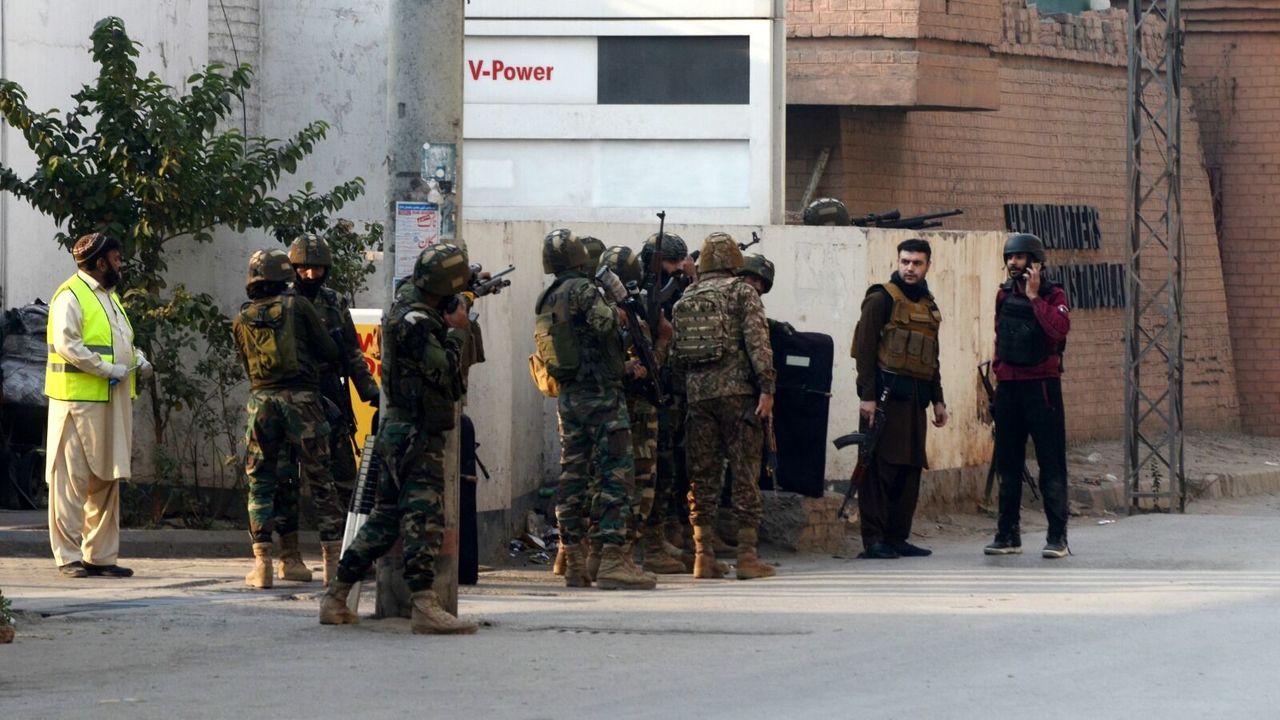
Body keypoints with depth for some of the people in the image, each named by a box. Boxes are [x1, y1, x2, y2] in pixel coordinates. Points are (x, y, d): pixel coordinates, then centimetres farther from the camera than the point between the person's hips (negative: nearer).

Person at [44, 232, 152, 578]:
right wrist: (108, 369, -21)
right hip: (79, 400, -9)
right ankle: (69, 556, -5)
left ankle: (101, 555, 15)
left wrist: (138, 359, 8)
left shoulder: (109, 296, 20)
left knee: (107, 480, 10)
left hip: (113, 403, 9)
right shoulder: (71, 296, -10)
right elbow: (67, 345, -21)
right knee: (72, 479, -6)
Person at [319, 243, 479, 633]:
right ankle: (424, 608, -19)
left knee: (386, 517, 15)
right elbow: (445, 373, -19)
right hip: (417, 434, -10)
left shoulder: (408, 300, 12)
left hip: (398, 430, 10)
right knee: (424, 516, -13)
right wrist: (457, 331, -7)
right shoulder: (414, 321, -18)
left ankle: (336, 599, 19)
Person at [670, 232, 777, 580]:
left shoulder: (685, 300, 12)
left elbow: (674, 353, 12)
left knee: (703, 477, 7)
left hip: (697, 394, 4)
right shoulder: (742, 293, -1)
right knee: (745, 475, -1)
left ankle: (704, 556, 4)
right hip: (737, 392, -4)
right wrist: (767, 388, -12)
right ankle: (747, 556, -4)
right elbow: (757, 342, -11)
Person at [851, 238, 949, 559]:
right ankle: (873, 540, -8)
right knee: (880, 468, -8)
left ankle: (898, 538, 12)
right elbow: (865, 348, -11)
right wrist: (867, 396, -18)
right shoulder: (882, 299, -4)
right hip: (886, 396, -7)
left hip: (914, 399, 7)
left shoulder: (928, 306, 19)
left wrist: (938, 400, 20)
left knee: (910, 469, 7)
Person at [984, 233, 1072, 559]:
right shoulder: (1004, 295, 11)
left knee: (1051, 462, -5)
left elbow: (1059, 329, -22)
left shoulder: (1052, 295, -4)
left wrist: (1034, 297, -17)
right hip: (1008, 386, 6)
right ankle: (1008, 535, 14)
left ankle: (1057, 537, -5)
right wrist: (997, 370, 12)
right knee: (1008, 464, 8)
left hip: (1041, 385, -6)